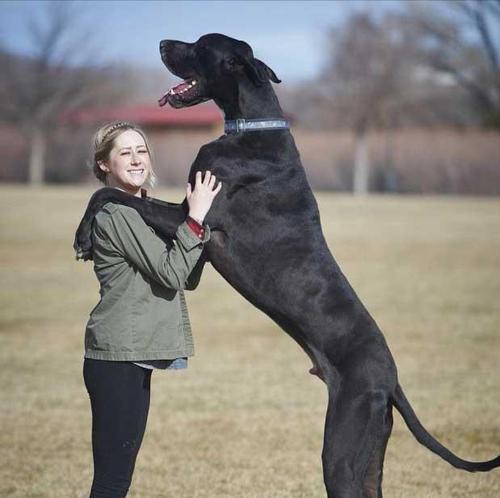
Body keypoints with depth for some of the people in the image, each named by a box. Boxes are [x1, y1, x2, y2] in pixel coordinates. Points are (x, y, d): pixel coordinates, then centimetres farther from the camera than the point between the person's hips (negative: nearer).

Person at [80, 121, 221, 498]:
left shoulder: (140, 212, 18)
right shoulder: (117, 215, -12)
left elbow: (188, 279, 14)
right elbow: (170, 274, -18)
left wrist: (203, 225, 3)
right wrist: (196, 217, -16)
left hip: (133, 358, 10)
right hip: (118, 358, -10)